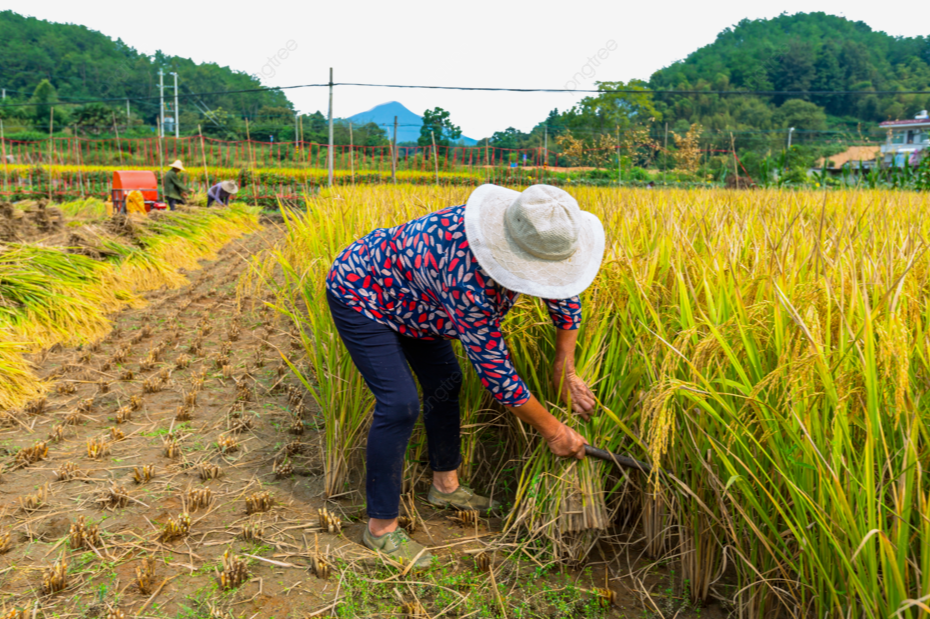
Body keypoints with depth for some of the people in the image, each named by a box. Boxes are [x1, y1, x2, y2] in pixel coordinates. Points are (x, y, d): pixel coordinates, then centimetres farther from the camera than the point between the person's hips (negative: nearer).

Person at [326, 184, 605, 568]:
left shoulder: (531, 238, -19)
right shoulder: (469, 280, -41)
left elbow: (565, 293, 1)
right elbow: (495, 372, -31)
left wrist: (565, 371, 0)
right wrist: (553, 431, -19)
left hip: (403, 291, 9)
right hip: (359, 295, -9)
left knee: (445, 382, 12)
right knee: (399, 404, -15)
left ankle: (445, 486, 31)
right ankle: (380, 527, 0)